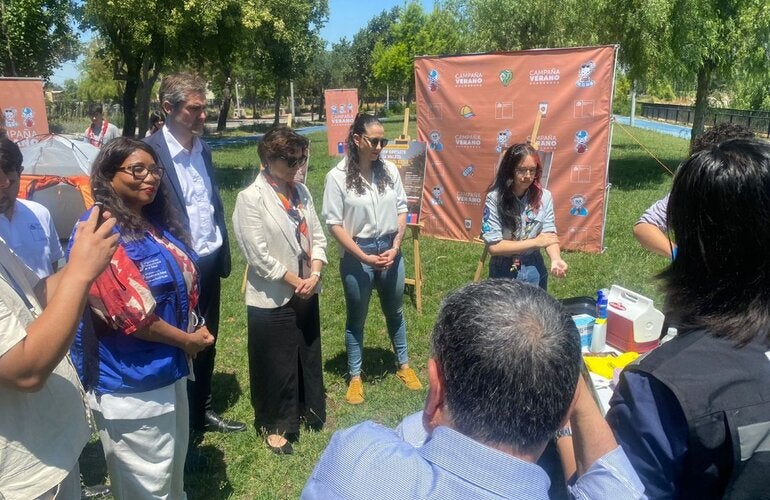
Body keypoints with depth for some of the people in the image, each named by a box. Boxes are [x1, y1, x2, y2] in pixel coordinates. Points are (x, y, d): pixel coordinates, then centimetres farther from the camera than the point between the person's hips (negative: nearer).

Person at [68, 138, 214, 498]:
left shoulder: (159, 222, 5)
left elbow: (183, 282, 15)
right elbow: (130, 314, -25)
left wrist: (194, 331, -1)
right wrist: (188, 340, -12)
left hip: (168, 367, 9)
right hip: (130, 380, -9)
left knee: (173, 465, 27)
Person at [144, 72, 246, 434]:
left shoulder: (203, 148, 8)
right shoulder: (152, 151, -16)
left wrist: (222, 251, 10)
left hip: (210, 262, 7)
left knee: (206, 342, 19)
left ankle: (202, 411, 38)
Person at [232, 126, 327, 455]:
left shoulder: (301, 192, 3)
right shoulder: (251, 198, -14)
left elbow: (317, 237, 5)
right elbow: (259, 256, -17)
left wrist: (314, 275, -10)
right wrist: (295, 281, -13)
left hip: (307, 291, 6)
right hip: (272, 297, -6)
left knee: (308, 356, 19)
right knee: (277, 365, 8)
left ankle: (309, 410, 41)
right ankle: (275, 425, 28)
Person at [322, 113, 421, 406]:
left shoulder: (390, 171, -2)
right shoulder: (338, 177, -12)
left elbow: (401, 210, 4)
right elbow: (334, 223, -12)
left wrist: (395, 248, -8)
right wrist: (364, 256, -16)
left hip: (390, 251, 4)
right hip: (356, 256, -3)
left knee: (395, 312, 20)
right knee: (356, 318, 12)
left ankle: (404, 366, 39)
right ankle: (355, 378, 27)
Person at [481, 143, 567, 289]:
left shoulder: (544, 196, -6)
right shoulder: (495, 198, -16)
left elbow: (549, 234, -9)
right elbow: (493, 245, -19)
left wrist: (555, 259, -30)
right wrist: (535, 242, -17)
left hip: (534, 270, 3)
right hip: (503, 272, -3)